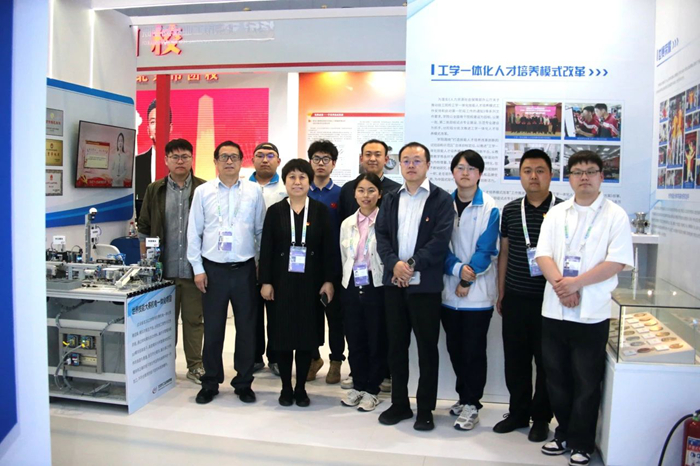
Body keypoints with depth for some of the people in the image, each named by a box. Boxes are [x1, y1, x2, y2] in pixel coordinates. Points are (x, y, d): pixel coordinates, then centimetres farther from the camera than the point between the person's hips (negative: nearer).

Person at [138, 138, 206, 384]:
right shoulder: (155, 191, 6)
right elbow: (144, 231, 9)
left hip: (194, 270, -1)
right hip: (164, 269, 2)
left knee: (194, 319, 8)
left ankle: (195, 366, 20)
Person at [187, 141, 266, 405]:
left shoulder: (254, 191, 3)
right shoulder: (203, 192, 2)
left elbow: (261, 231, 6)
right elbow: (194, 233, 3)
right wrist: (198, 269, -1)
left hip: (245, 269, 0)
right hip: (213, 270, 0)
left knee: (247, 327, 8)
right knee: (212, 328, 8)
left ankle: (244, 383, 24)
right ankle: (210, 383, 24)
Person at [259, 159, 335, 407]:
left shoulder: (320, 210, 3)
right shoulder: (275, 211, 3)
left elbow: (328, 248, 1)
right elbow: (266, 249, 1)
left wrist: (328, 281, -5)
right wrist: (265, 281, -6)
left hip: (310, 282, 0)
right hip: (281, 281, 0)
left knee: (306, 334, 6)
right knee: (282, 334, 5)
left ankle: (301, 387, 20)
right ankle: (286, 387, 19)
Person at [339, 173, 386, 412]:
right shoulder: (346, 224, 9)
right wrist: (347, 281, 12)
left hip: (377, 287, -4)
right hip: (351, 287, 5)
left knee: (377, 341, 7)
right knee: (354, 340, 13)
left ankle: (371, 389, 22)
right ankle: (358, 385, 29)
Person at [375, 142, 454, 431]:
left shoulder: (441, 200, -1)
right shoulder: (390, 199, 13)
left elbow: (441, 240, -10)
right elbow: (381, 236, 4)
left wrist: (412, 264, -16)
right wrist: (394, 263, -13)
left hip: (426, 285, -4)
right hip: (394, 283, 4)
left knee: (427, 348, 5)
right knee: (396, 346, 11)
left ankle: (425, 409, 18)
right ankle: (399, 404, 25)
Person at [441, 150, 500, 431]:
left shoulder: (489, 208, -4)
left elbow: (486, 249, -8)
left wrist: (468, 280, -11)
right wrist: (458, 268, -15)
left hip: (478, 292, -3)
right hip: (449, 289, 4)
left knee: (474, 349, 3)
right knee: (455, 347, 13)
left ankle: (471, 404, 16)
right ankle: (465, 395, 30)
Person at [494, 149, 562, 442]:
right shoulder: (510, 211, 7)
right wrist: (501, 294, 10)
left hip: (548, 299, -3)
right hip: (515, 297, 3)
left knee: (546, 360, 8)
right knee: (515, 359, 11)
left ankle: (541, 417, 24)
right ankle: (518, 412, 28)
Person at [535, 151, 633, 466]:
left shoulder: (615, 215, -2)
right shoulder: (556, 214, 8)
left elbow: (617, 262, -11)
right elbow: (543, 255, 0)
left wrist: (576, 282, -18)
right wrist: (560, 285, -16)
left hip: (592, 313, -3)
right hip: (554, 309, 4)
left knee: (586, 382, 6)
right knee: (556, 377, 13)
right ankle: (564, 433, 31)